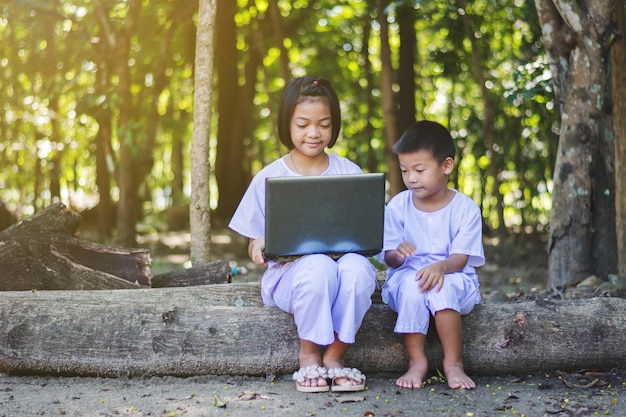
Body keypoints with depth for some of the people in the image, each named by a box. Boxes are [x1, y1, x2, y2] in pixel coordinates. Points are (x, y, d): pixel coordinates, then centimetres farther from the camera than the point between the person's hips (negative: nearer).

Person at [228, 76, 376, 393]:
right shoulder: (268, 179, 3)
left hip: (343, 257, 2)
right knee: (318, 266, -36)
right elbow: (255, 248, 7)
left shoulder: (350, 173, 7)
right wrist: (261, 246, -17)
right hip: (289, 271, -1)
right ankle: (308, 353, -11)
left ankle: (335, 354, -13)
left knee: (357, 267, -34)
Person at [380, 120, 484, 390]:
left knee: (442, 285, -35)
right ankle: (416, 361, -25)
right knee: (411, 283, -34)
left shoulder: (465, 209, -5)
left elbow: (461, 257, -12)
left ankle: (453, 363, -23)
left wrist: (440, 267, -35)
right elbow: (388, 257, -1)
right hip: (406, 276, 1)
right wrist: (397, 255, -27)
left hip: (453, 277, -1)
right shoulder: (397, 206, 0)